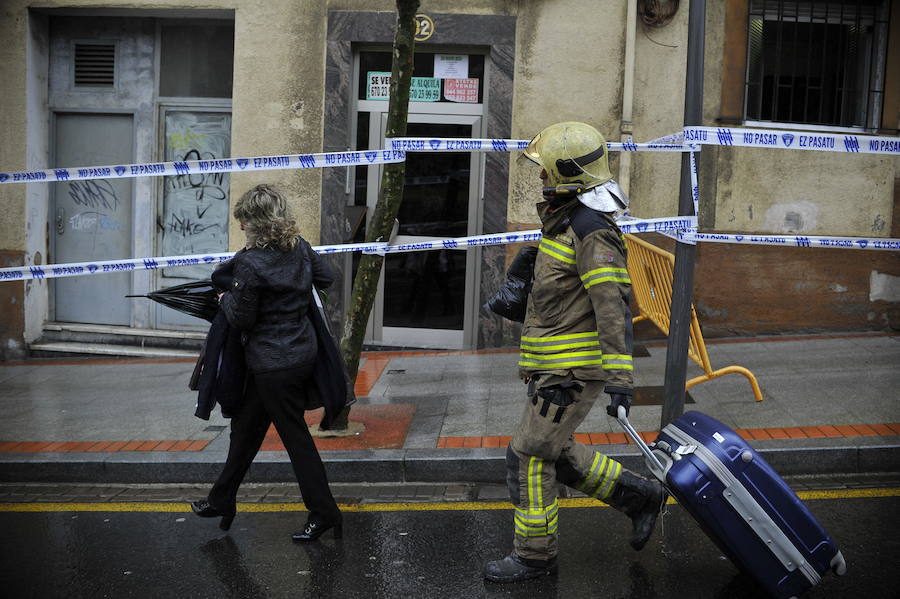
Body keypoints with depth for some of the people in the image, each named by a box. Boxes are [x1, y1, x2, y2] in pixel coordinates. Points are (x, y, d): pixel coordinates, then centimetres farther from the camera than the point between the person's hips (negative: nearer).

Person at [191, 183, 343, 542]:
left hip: (273, 363, -9)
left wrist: (224, 299, 4)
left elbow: (241, 318, -15)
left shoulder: (250, 263, -21)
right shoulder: (299, 247, 0)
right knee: (246, 426, 20)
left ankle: (323, 512, 12)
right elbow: (325, 278, 13)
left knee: (295, 436, 2)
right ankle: (222, 500, 34)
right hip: (302, 352, 9)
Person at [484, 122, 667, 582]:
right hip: (555, 367, 10)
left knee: (529, 455, -3)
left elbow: (613, 310, -24)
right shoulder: (562, 221, 13)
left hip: (575, 369, -10)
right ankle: (639, 497, 28)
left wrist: (619, 378, -27)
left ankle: (534, 555, 13)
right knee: (554, 452, 17)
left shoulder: (593, 234, -19)